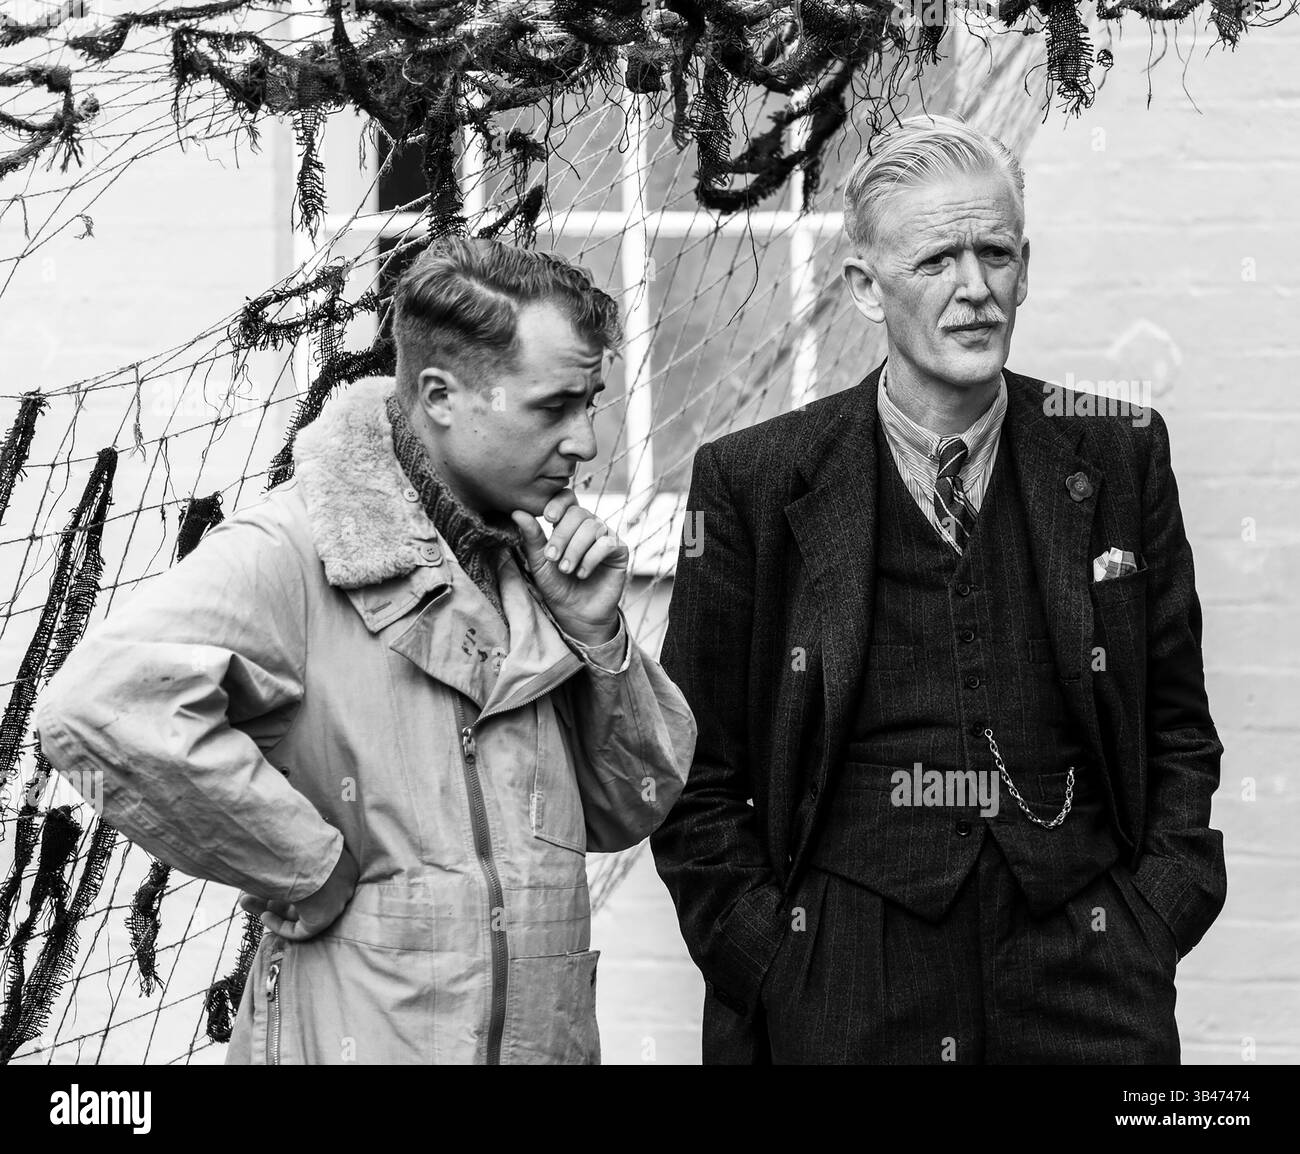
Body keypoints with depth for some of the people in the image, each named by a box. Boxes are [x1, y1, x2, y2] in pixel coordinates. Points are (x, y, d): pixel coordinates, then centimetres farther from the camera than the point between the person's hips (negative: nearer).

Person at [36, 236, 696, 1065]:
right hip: (368, 1033, -7)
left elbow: (628, 814, 10)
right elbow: (101, 707, -30)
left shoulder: (537, 558, 6)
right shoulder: (297, 550, -15)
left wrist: (597, 636, -6)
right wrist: (314, 878, -21)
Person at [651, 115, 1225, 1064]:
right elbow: (699, 777, 4)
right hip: (837, 1003, -1)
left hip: (1085, 983, 1)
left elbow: (1178, 727, 12)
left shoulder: (1121, 458, 6)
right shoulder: (754, 483, 0)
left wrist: (1158, 915, 0)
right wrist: (769, 964, -4)